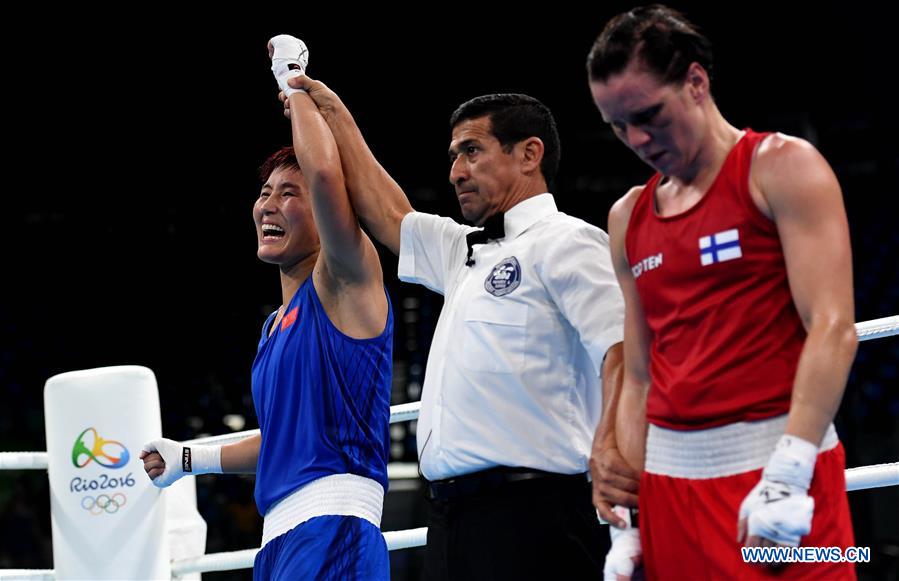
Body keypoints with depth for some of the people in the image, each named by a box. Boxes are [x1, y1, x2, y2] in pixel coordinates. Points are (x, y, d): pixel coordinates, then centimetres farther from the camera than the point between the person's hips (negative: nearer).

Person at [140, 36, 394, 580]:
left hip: (331, 533, -9)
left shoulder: (343, 283, -2)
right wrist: (188, 458, 36)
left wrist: (296, 81, -7)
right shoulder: (276, 325, 23)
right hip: (280, 535, 9)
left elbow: (325, 173, -19)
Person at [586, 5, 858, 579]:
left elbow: (833, 329, -12)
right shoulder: (628, 218, 15)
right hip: (671, 479, 5)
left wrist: (788, 474, -21)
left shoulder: (782, 168, -2)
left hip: (776, 465, -5)